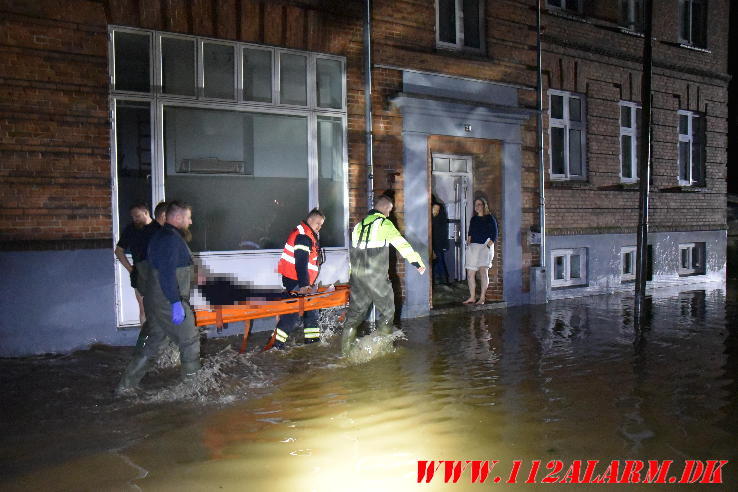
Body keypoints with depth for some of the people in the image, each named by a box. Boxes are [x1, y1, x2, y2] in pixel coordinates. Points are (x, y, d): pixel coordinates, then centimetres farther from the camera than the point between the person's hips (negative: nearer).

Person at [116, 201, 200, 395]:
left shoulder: (159, 236, 16)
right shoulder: (171, 239, -17)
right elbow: (168, 273, -25)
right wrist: (176, 303, -26)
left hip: (154, 299, 10)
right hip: (168, 301, -10)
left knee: (153, 342, 15)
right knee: (190, 339, 5)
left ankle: (126, 385, 17)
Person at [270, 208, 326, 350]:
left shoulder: (310, 235, 17)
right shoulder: (303, 236, -17)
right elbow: (301, 263, -25)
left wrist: (308, 282, 21)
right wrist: (304, 284, -27)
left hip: (301, 280, 11)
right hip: (295, 280, -11)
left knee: (310, 308, 16)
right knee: (293, 311, -11)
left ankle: (312, 338, 25)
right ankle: (277, 341, -9)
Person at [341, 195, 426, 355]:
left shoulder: (359, 225, 15)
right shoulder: (384, 223, -5)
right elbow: (401, 244, -12)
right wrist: (417, 262, -10)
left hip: (357, 276, 6)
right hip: (376, 276, -6)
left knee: (356, 308, 13)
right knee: (386, 308, 10)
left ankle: (346, 346, 12)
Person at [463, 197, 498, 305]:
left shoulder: (490, 218, 2)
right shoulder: (473, 219, 17)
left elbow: (494, 235, -1)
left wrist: (488, 246, -11)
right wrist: (468, 242, 4)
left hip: (485, 246, -5)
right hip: (473, 247, 5)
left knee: (483, 271, -16)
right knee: (470, 273, 1)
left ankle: (482, 298, -16)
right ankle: (472, 297, 9)